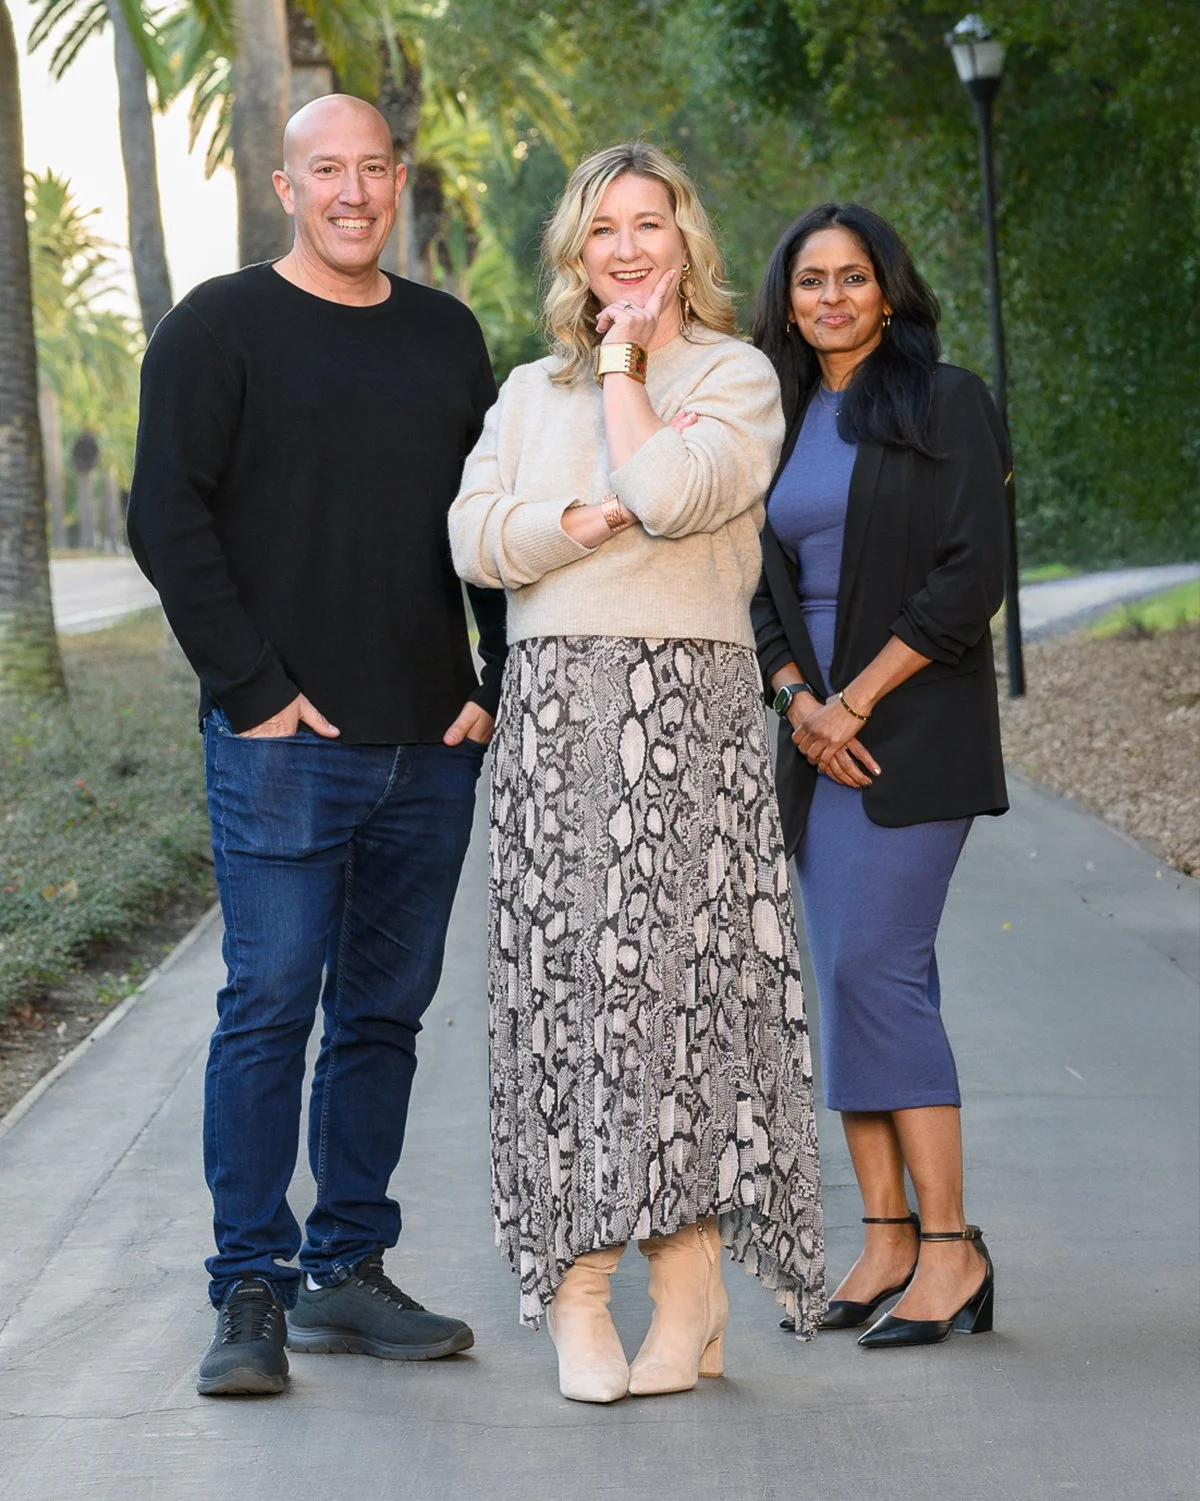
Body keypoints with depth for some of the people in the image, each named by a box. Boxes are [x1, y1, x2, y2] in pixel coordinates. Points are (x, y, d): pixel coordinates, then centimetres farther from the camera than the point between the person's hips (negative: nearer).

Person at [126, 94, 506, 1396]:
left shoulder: (446, 337, 15)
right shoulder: (220, 328, 1)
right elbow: (167, 520, -5)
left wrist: (496, 687, 7)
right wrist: (252, 690, -12)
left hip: (430, 749, 5)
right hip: (284, 746, -5)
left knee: (385, 1011, 9)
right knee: (270, 1003, -6)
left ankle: (348, 1274, 17)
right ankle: (251, 1292, 0)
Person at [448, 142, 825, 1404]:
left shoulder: (736, 378, 5)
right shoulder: (528, 393, 18)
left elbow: (671, 493, -14)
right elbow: (473, 541, 3)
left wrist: (622, 364, -1)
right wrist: (598, 512, -11)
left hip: (688, 706, -3)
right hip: (554, 709, 3)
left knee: (677, 963, -7)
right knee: (563, 978, -2)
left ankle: (687, 1279, 0)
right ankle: (576, 1288, 0)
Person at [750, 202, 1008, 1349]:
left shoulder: (945, 404, -2)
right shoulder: (781, 421, 15)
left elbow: (969, 579, -10)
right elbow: (763, 583, 15)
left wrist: (857, 699, -13)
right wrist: (799, 700, -3)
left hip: (912, 730, -6)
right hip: (817, 734, 6)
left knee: (873, 967, -14)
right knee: (851, 980, 4)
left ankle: (950, 1246, -10)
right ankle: (887, 1238, 9)